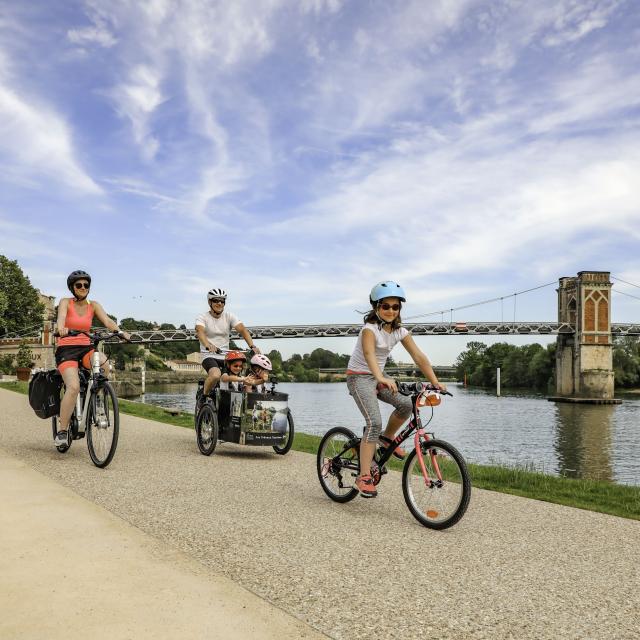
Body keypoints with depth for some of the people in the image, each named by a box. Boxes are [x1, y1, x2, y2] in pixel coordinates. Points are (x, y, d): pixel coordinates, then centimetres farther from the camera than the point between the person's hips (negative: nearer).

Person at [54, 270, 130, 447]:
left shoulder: (93, 305, 8)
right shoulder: (66, 303, 0)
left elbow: (107, 320, -9)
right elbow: (61, 317, -21)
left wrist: (120, 331, -30)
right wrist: (61, 329, -45)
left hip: (85, 348, 3)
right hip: (66, 349, -3)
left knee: (103, 362, -32)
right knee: (74, 387, -26)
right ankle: (61, 431, -14)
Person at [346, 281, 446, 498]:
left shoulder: (400, 331, -2)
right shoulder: (370, 328, -21)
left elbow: (419, 357, -7)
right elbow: (369, 353, -41)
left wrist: (435, 382, -17)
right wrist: (381, 378, -58)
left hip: (378, 377, 6)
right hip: (359, 377, -6)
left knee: (407, 404, -17)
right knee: (374, 422, -22)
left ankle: (387, 438, 11)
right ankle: (364, 476, -18)